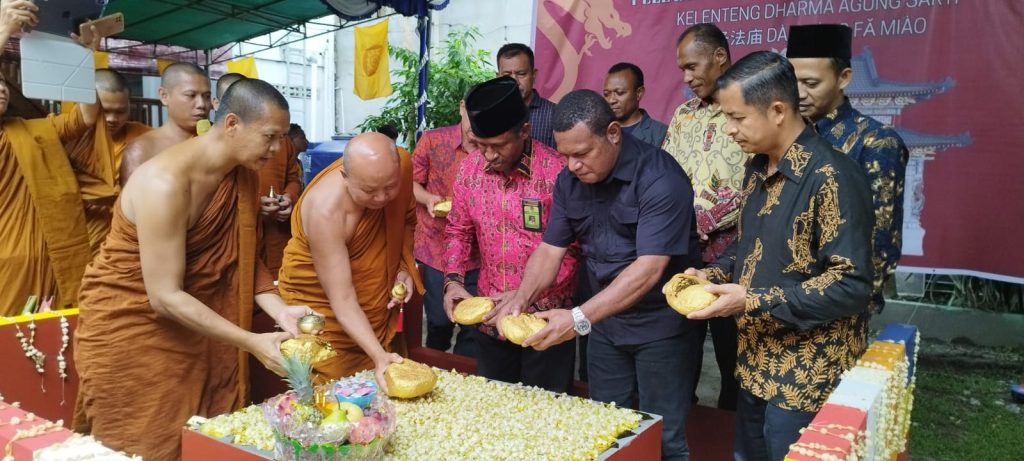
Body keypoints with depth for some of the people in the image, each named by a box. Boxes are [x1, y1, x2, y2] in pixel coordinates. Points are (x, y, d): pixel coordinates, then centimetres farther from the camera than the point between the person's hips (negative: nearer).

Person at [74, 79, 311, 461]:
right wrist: (252, 342, -30)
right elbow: (165, 297, -28)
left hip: (198, 323, 7)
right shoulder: (165, 183, -28)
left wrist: (279, 310, -12)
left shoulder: (243, 173, -4)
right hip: (130, 326, -6)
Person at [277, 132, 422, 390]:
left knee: (383, 390, 15)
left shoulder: (403, 166, -17)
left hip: (378, 304, 5)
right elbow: (343, 301, -31)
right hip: (324, 307, -5)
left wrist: (406, 267, -9)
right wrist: (378, 355, -40)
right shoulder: (325, 210, -33)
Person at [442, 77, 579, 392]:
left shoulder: (557, 171, -19)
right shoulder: (469, 168, -2)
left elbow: (572, 249, -16)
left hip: (544, 319, -5)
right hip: (489, 318, 5)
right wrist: (453, 280, -5)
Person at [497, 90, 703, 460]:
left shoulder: (660, 179, -23)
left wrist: (579, 319, -36)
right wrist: (522, 298, -18)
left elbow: (649, 268, -30)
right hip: (606, 318, 6)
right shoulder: (570, 180, -2)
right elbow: (550, 249, 0)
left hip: (662, 322, -6)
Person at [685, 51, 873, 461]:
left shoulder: (831, 177, -22)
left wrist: (754, 301, -25)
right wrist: (713, 274, -1)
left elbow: (852, 286, -24)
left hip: (806, 377, -8)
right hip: (755, 363, 8)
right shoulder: (758, 168, 6)